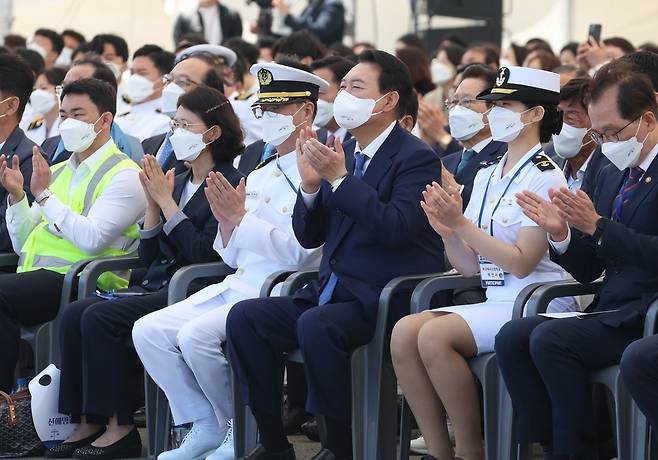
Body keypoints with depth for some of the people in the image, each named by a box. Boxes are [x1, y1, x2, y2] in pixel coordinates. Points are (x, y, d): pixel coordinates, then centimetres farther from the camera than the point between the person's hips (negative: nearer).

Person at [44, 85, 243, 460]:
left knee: (99, 317, -25)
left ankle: (120, 428, -20)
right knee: (74, 314, -14)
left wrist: (167, 201, -11)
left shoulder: (228, 183, -6)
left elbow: (205, 253, -16)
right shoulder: (177, 182, 18)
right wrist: (153, 201, 4)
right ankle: (88, 423, -15)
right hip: (156, 287, 8)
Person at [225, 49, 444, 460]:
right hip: (332, 289, 8)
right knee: (244, 317, -11)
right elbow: (309, 236, 15)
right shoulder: (342, 155, 15)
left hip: (386, 299, -8)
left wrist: (339, 179, -21)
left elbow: (397, 228, -22)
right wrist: (311, 185, -3)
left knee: (315, 326, -34)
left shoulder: (416, 158, -7)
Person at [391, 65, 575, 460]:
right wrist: (447, 232, -5)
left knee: (434, 335, -27)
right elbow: (470, 266, 14)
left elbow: (522, 263, -15)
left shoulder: (544, 178, -7)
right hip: (494, 302, 7)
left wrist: (462, 225, -18)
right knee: (404, 331, -16)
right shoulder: (485, 177, 16)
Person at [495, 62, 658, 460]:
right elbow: (588, 271, 19)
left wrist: (597, 226, -20)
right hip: (609, 314, 8)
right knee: (512, 336, -14)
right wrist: (560, 233, 0)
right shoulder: (611, 177, 19)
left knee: (550, 338, -27)